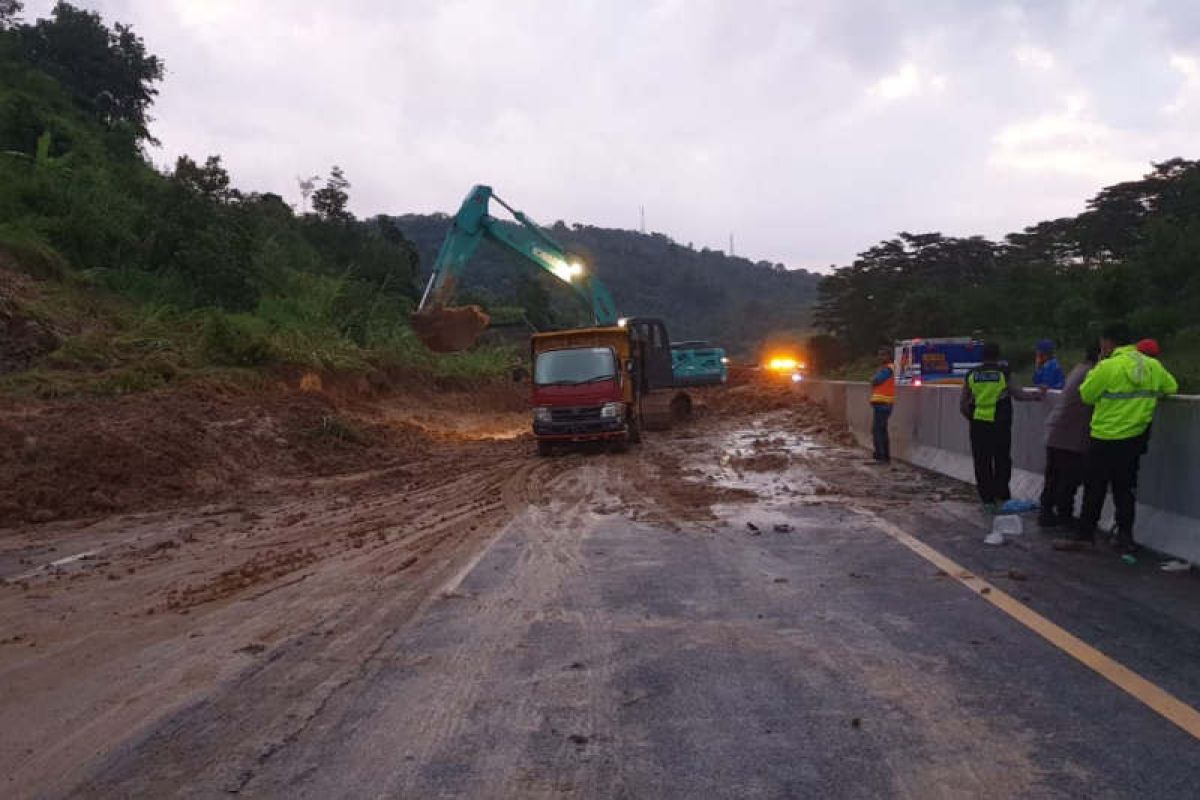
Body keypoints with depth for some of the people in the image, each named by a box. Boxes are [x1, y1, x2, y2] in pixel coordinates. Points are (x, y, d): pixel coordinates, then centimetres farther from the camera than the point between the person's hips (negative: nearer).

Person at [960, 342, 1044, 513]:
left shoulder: (972, 375, 3)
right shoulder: (1004, 372, -4)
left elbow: (962, 405, 4)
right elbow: (1018, 394, 0)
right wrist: (1038, 394, 15)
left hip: (978, 425, 2)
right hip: (1000, 424, -2)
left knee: (982, 463, 6)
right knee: (1002, 461, 11)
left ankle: (987, 500, 7)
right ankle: (1002, 495, 13)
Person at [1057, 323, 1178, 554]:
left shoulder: (1108, 367, -16)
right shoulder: (1153, 365, 1)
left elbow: (1086, 395, -9)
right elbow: (1172, 387, 13)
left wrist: (1095, 370, 2)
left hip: (1105, 439, -5)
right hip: (1135, 439, 5)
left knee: (1094, 488, 5)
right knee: (1125, 488, 13)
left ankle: (1085, 533, 12)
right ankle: (1125, 537, 15)